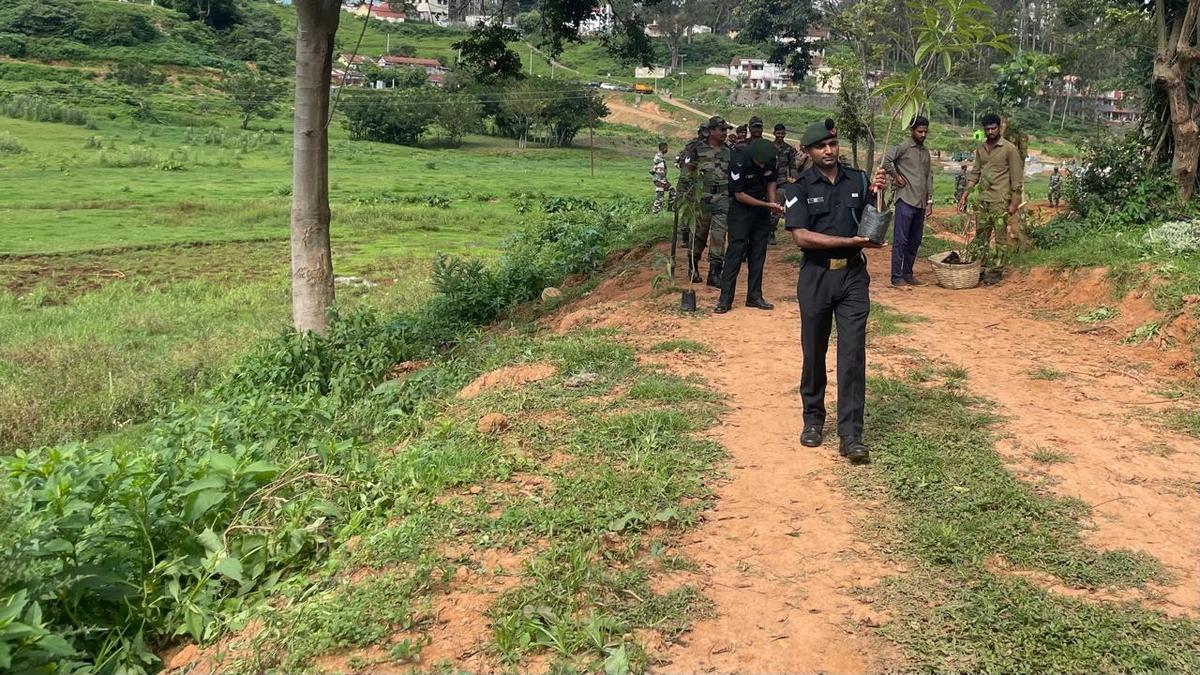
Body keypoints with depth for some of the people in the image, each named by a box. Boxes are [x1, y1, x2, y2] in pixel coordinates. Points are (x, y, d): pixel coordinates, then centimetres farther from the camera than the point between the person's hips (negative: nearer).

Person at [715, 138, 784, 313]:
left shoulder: (770, 160, -8)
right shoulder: (739, 162, -24)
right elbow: (739, 195, -19)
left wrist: (773, 204, -6)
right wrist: (767, 205, -21)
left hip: (762, 208, 5)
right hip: (741, 208, -5)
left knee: (758, 252, 6)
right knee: (736, 251, -9)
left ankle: (754, 296, 13)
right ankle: (725, 298, -7)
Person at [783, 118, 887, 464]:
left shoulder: (857, 179, 4)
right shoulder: (800, 187, -5)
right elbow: (801, 236, -14)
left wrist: (876, 194, -9)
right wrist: (850, 241, -19)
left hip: (853, 276, 1)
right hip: (816, 276, -1)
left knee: (853, 354, -4)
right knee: (814, 352, 11)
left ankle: (851, 435, -2)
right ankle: (813, 419, 29)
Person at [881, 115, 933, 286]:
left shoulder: (926, 151, 17)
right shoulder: (904, 147, -5)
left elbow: (929, 177, 18)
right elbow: (886, 160, -20)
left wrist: (929, 201, 13)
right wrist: (896, 176, -10)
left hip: (921, 202, 7)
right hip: (906, 200, -7)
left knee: (915, 240, 10)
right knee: (901, 240, -5)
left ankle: (908, 274, 18)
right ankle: (897, 277, -1)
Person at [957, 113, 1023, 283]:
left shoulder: (1009, 149, -6)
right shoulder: (980, 149, 11)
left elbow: (1016, 177, -7)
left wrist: (1014, 202, -11)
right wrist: (965, 195, 8)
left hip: (1000, 201, -6)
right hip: (983, 200, 6)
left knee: (1001, 237, -1)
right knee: (980, 236, 7)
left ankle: (996, 271, 3)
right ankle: (980, 268, 14)